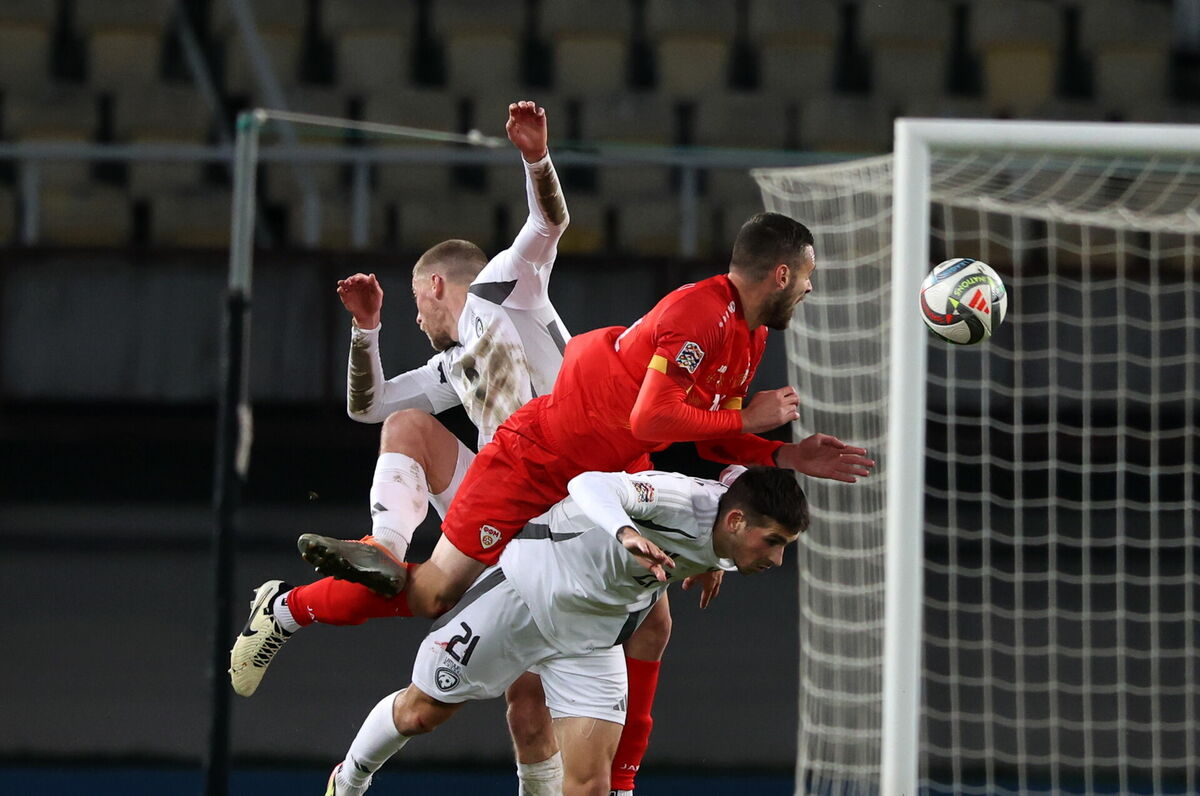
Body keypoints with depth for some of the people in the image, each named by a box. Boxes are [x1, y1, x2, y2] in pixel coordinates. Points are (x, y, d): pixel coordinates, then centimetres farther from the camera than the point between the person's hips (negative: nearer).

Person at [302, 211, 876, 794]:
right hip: (537, 459, -9)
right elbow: (651, 419, -33)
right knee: (431, 597, -6)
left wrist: (789, 457, -1)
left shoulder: (750, 335, 4)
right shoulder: (699, 314, -27)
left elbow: (709, 439, 12)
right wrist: (746, 419, -22)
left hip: (612, 476, 9)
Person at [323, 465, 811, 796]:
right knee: (421, 712, 11)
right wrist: (625, 533, -67)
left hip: (593, 634, 6)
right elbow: (590, 485, -49)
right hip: (528, 581, -6)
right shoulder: (684, 501, -34)